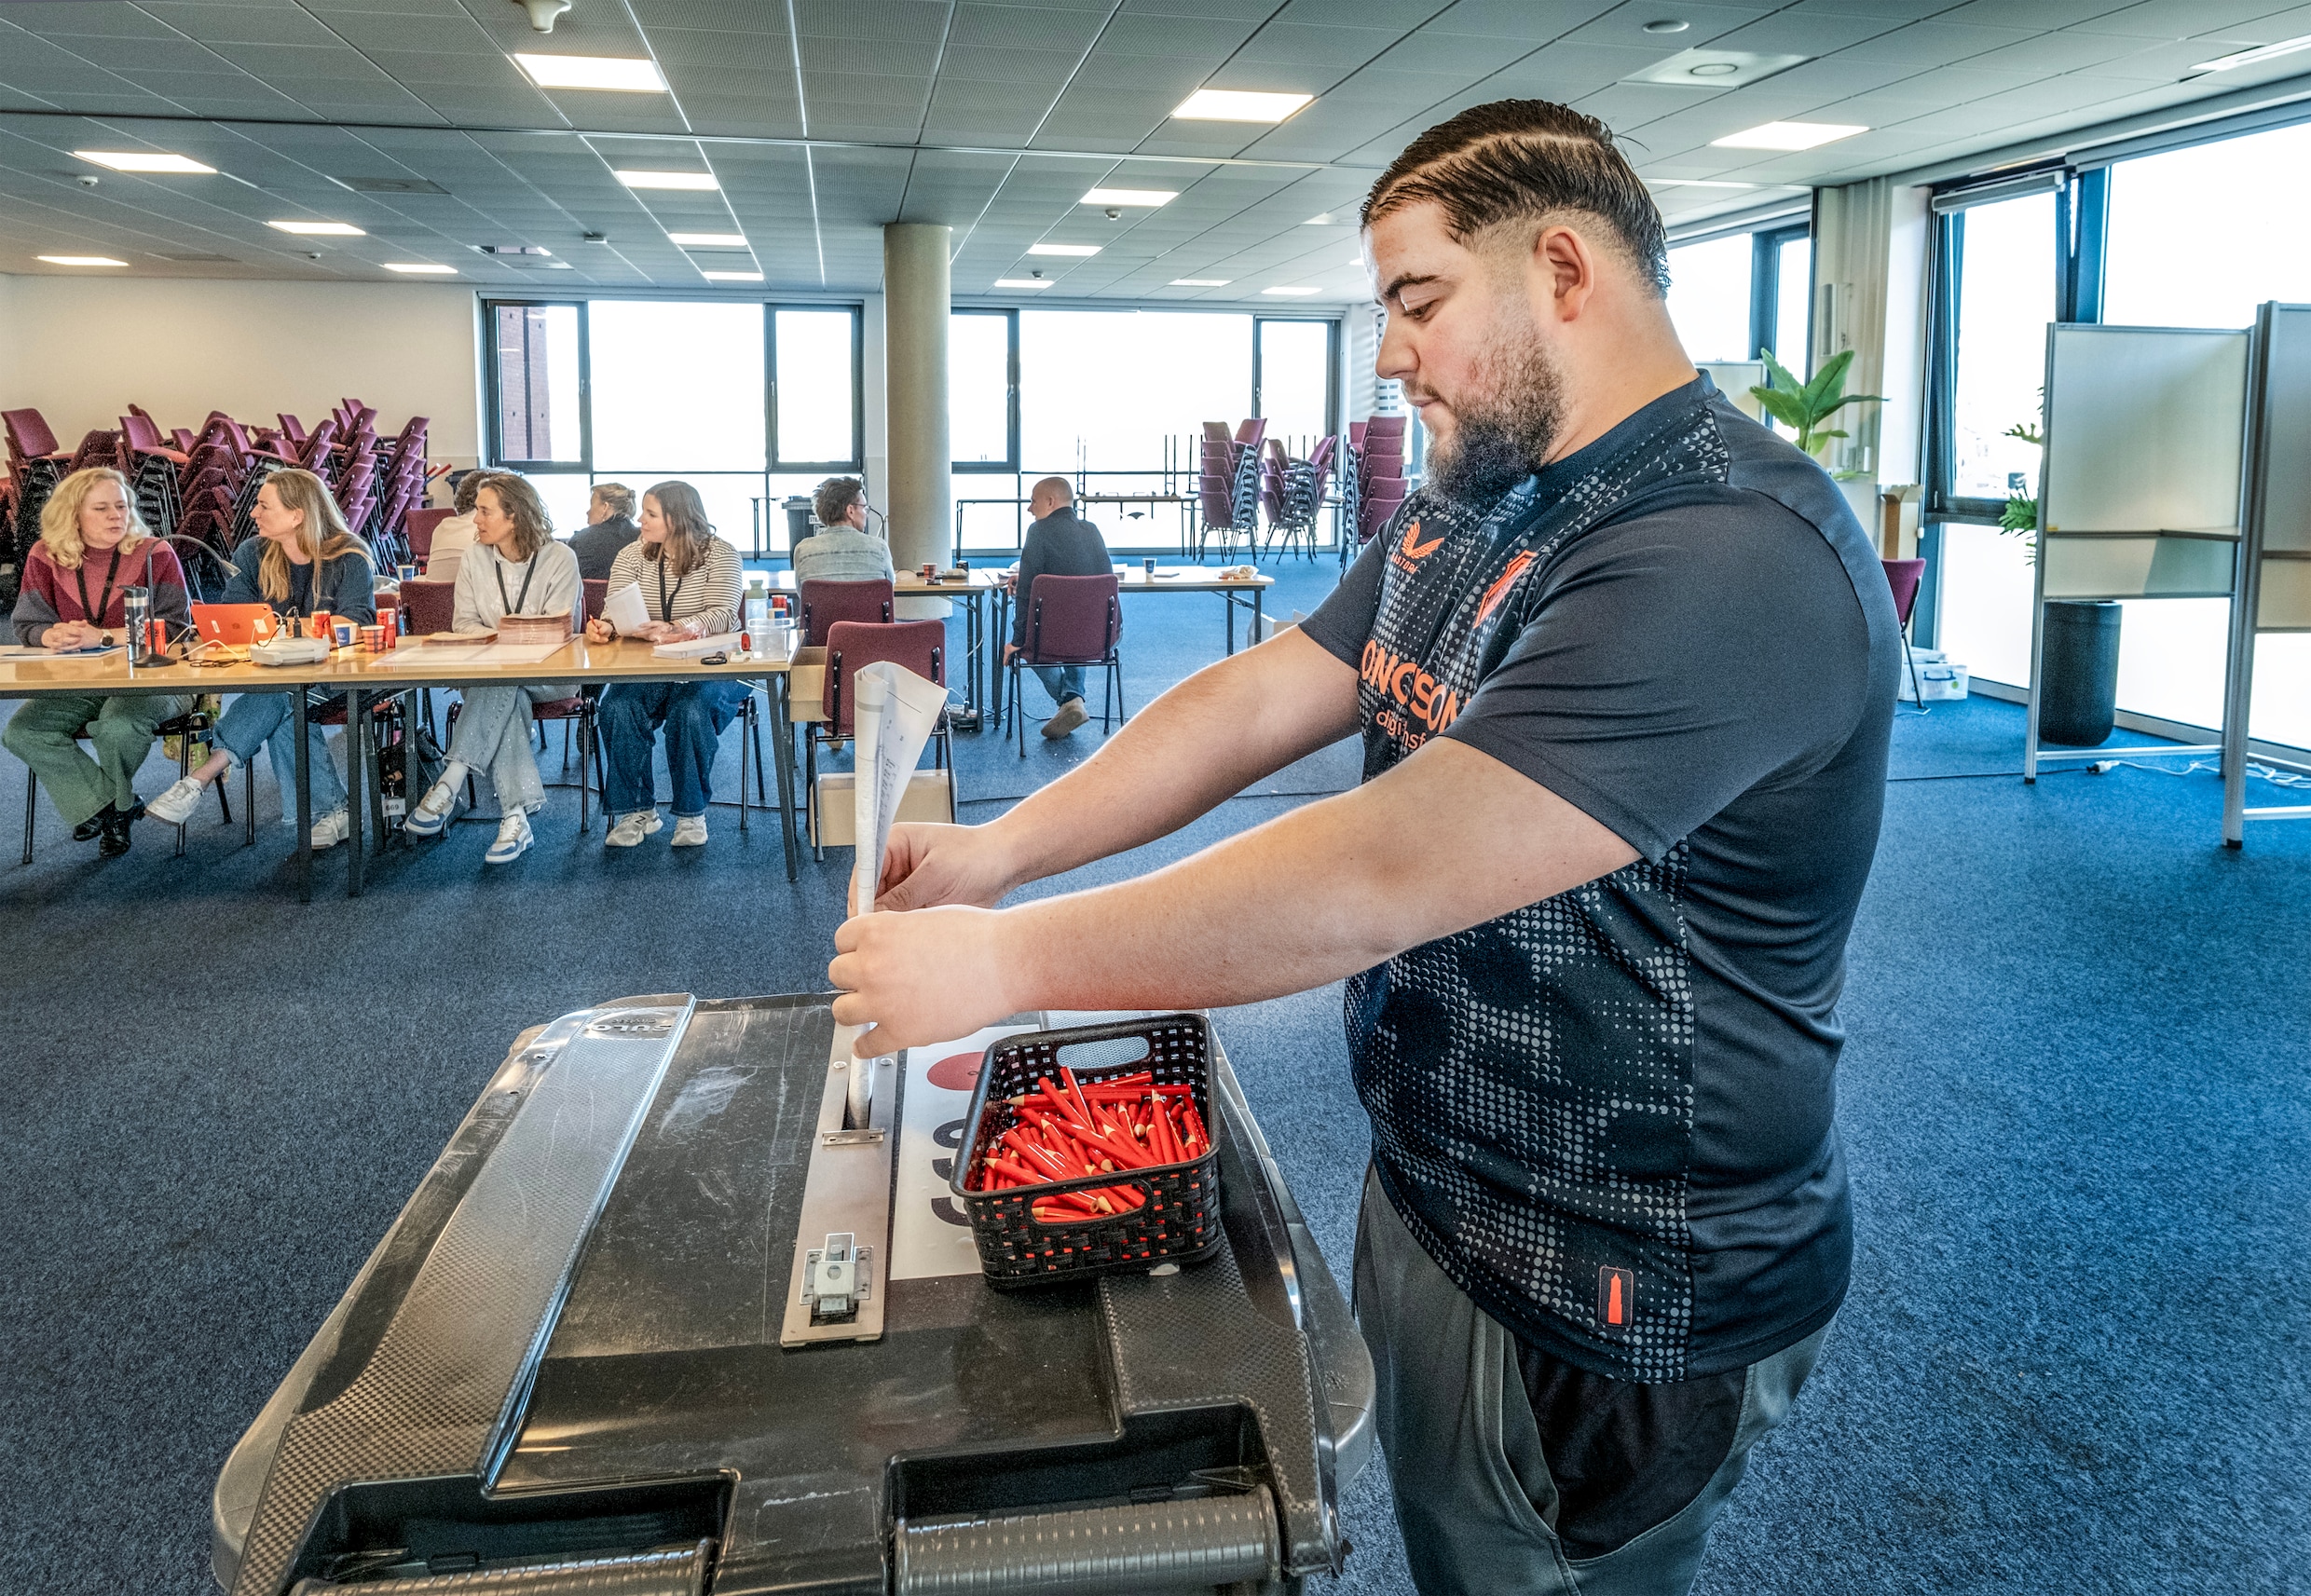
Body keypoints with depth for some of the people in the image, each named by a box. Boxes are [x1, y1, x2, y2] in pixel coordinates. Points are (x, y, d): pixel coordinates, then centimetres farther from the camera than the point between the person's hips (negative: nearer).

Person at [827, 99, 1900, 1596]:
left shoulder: (1733, 555, -28)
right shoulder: (1464, 511, 5)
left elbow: (1386, 874, -33)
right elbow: (1257, 698, 5)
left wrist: (1003, 962, -27)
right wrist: (1000, 847, -6)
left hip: (1618, 1301, -8)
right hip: (1426, 1190, 8)